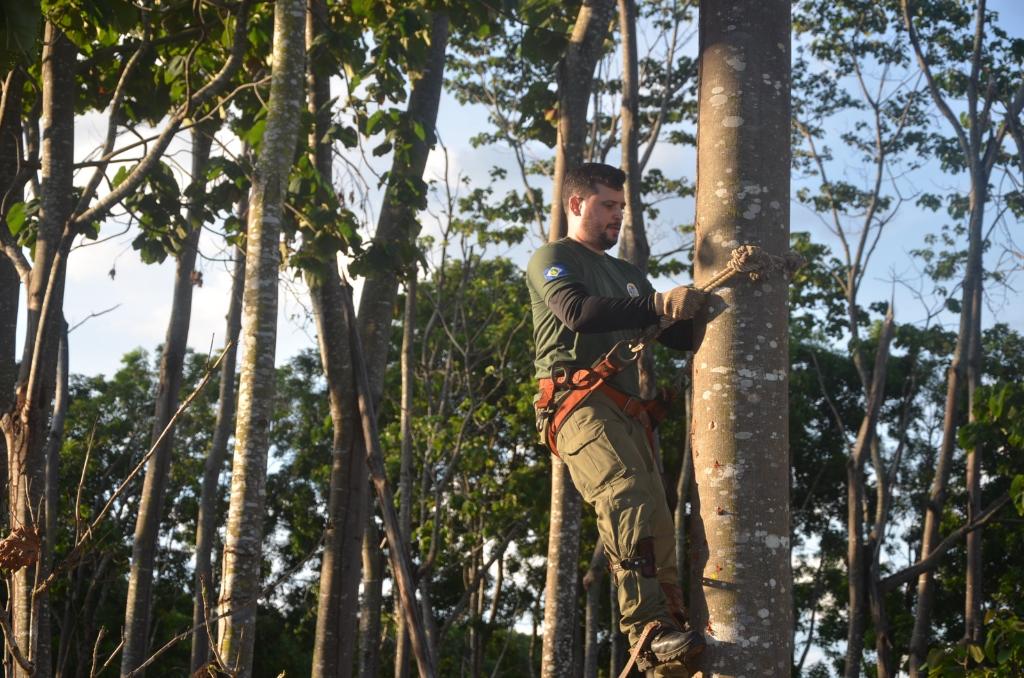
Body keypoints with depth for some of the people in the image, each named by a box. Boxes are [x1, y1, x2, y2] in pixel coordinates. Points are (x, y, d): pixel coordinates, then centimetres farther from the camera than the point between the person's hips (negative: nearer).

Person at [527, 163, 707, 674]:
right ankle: (649, 628, -35)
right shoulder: (552, 259, 10)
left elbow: (677, 337, 29)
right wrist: (657, 304, -15)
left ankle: (670, 629, -12)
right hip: (580, 400, -8)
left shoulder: (630, 276, 33)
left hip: (629, 411, 8)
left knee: (655, 520, -7)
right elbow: (577, 311, -11)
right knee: (627, 496, -28)